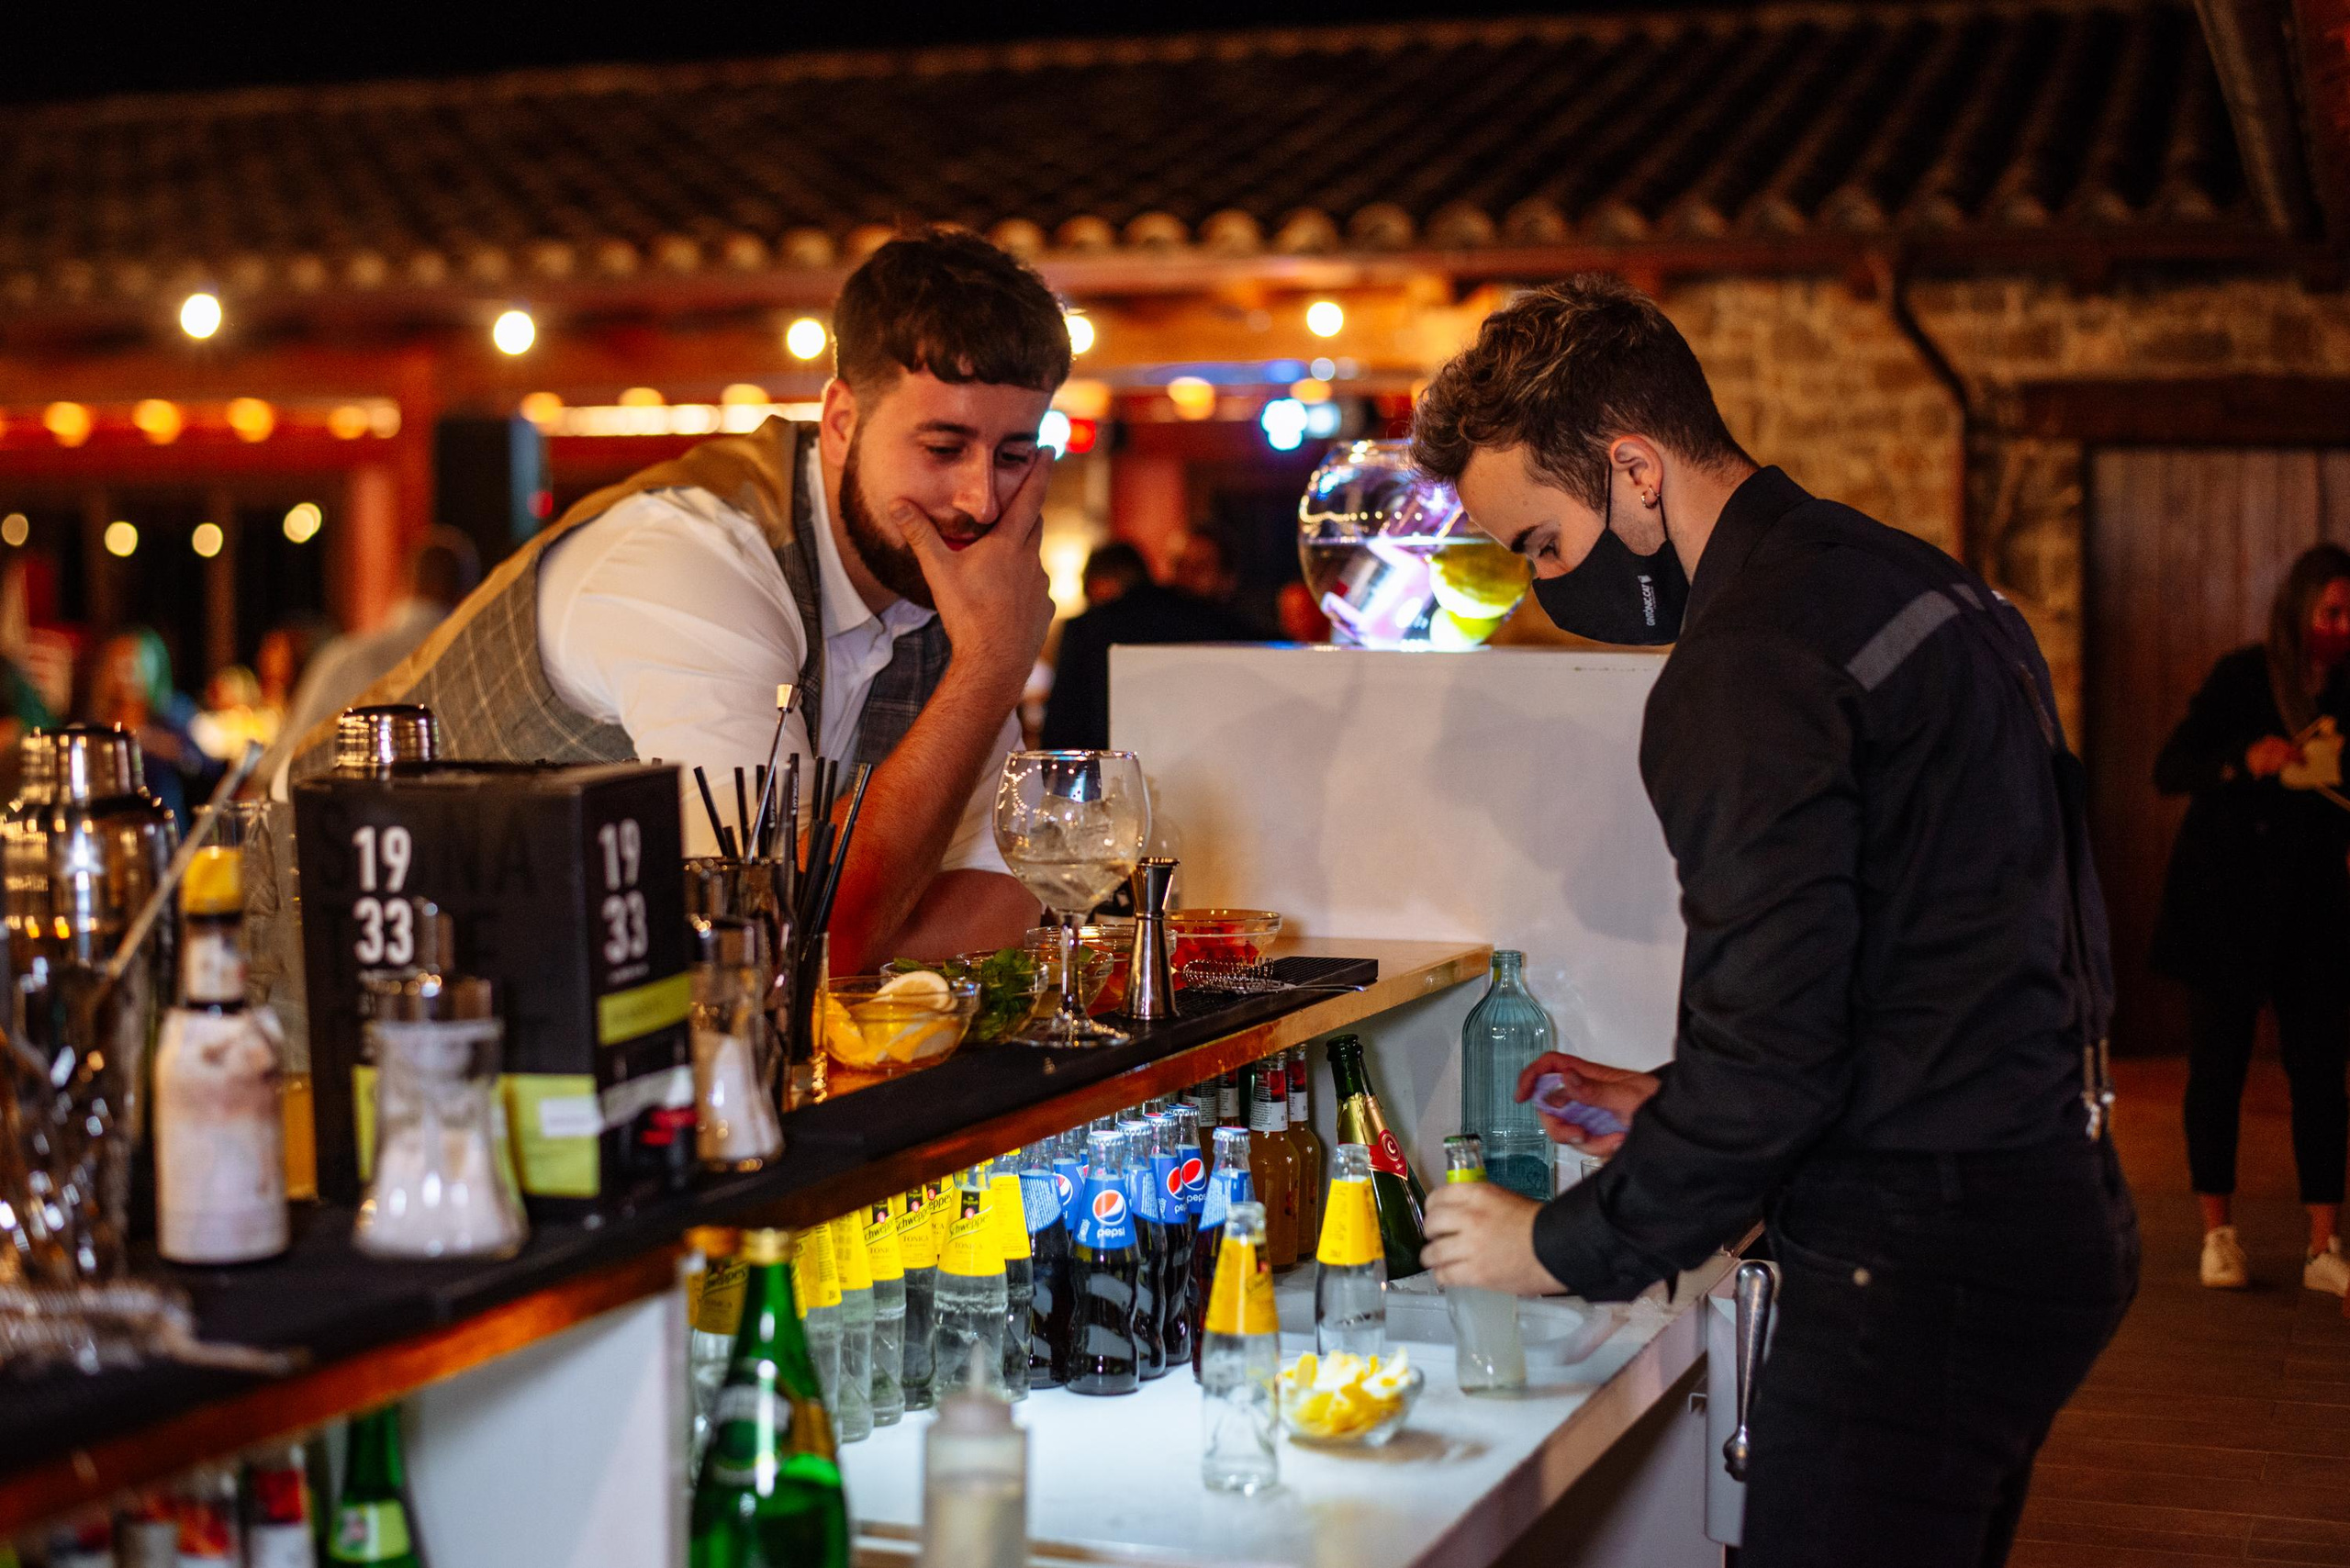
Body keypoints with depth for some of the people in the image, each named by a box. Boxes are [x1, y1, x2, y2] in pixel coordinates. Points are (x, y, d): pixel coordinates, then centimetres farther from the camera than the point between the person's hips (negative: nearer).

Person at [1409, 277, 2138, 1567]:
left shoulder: (1751, 658, -18)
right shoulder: (1900, 578, 14)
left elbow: (1771, 1057, -22)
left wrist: (1561, 1246, -9)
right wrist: (1683, 1100, 19)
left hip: (1915, 1262, -11)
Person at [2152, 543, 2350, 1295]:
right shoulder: (2242, 676, -8)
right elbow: (2169, 769, -14)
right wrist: (2247, 759, -29)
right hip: (2225, 901, -3)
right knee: (2218, 1063, 3)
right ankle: (2219, 1234, 14)